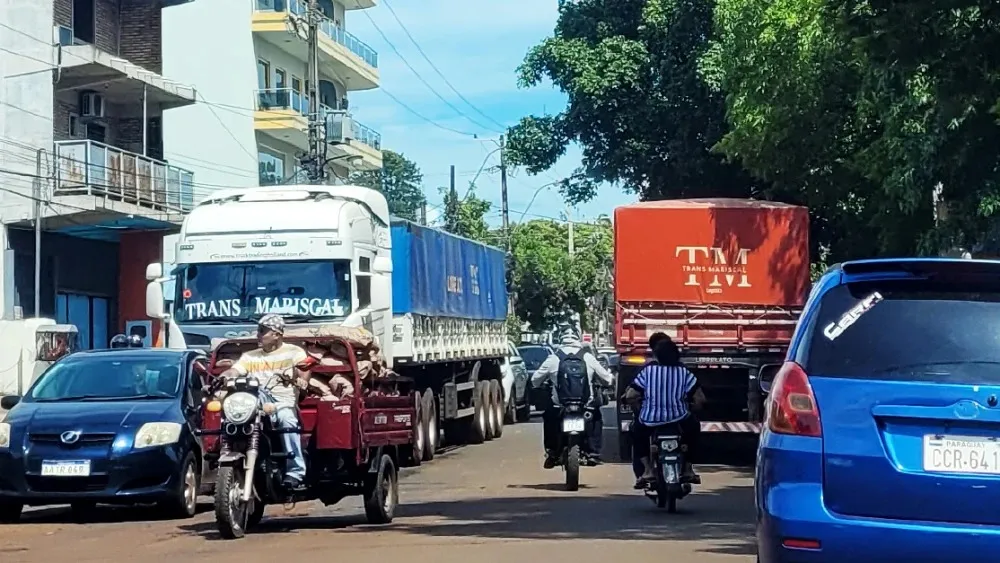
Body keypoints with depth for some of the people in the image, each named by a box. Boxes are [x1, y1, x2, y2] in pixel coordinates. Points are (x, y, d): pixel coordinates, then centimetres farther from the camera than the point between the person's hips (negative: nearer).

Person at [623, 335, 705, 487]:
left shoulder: (647, 371, -5)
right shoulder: (684, 373, -3)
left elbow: (629, 396, -6)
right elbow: (700, 398, -4)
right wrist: (696, 403, 19)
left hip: (651, 421, -1)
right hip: (679, 420, 1)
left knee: (637, 433, 32)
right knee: (694, 427, 33)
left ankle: (648, 469, 16)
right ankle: (688, 469, 29)